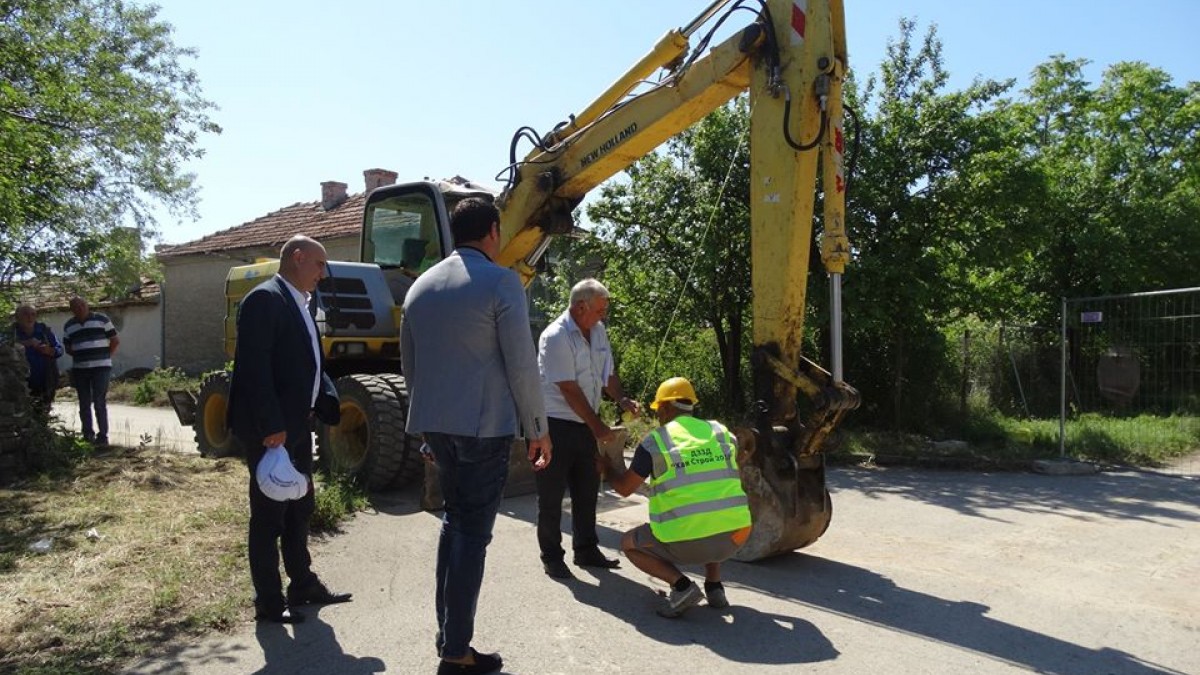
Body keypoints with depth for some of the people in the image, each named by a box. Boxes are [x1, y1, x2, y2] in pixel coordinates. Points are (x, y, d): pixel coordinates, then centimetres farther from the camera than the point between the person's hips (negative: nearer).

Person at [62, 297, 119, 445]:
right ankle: (88, 433, 16)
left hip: (101, 367, -4)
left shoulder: (101, 319, 1)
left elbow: (115, 341, 3)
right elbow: (67, 348, 20)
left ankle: (103, 435, -3)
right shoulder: (68, 326, 13)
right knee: (84, 404, 8)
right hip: (79, 369, 4)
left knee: (99, 403, -7)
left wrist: (105, 357, 0)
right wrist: (79, 356, 4)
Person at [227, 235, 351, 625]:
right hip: (269, 430, -10)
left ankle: (303, 585, 32)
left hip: (296, 425, 10)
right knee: (269, 515, 2)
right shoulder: (264, 300, -15)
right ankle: (268, 603, 14)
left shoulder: (299, 304, 14)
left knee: (299, 509, 18)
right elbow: (255, 367, -22)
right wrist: (271, 427, -24)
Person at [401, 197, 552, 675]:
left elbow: (409, 364, 17)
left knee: (454, 522, 20)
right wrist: (538, 429, -1)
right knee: (473, 534, 1)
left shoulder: (421, 286, 12)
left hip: (435, 424, 7)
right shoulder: (500, 282, -8)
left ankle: (447, 635, 25)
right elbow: (521, 366, -11)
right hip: (483, 426, -6)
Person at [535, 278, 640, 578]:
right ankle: (551, 556, 14)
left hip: (586, 425, 8)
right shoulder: (555, 337, -18)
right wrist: (597, 426, -16)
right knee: (551, 495, 2)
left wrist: (622, 400, -5)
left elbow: (608, 373, 14)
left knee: (587, 490, 14)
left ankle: (586, 550, 27)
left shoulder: (598, 331, 6)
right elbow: (569, 389, -20)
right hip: (556, 424, -8)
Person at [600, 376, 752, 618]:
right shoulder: (721, 432, 11)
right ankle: (714, 585, 22)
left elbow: (624, 488, 10)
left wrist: (608, 466, 30)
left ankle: (681, 585, 0)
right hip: (734, 537, 5)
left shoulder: (654, 441, 0)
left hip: (686, 543, -4)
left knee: (629, 543, 22)